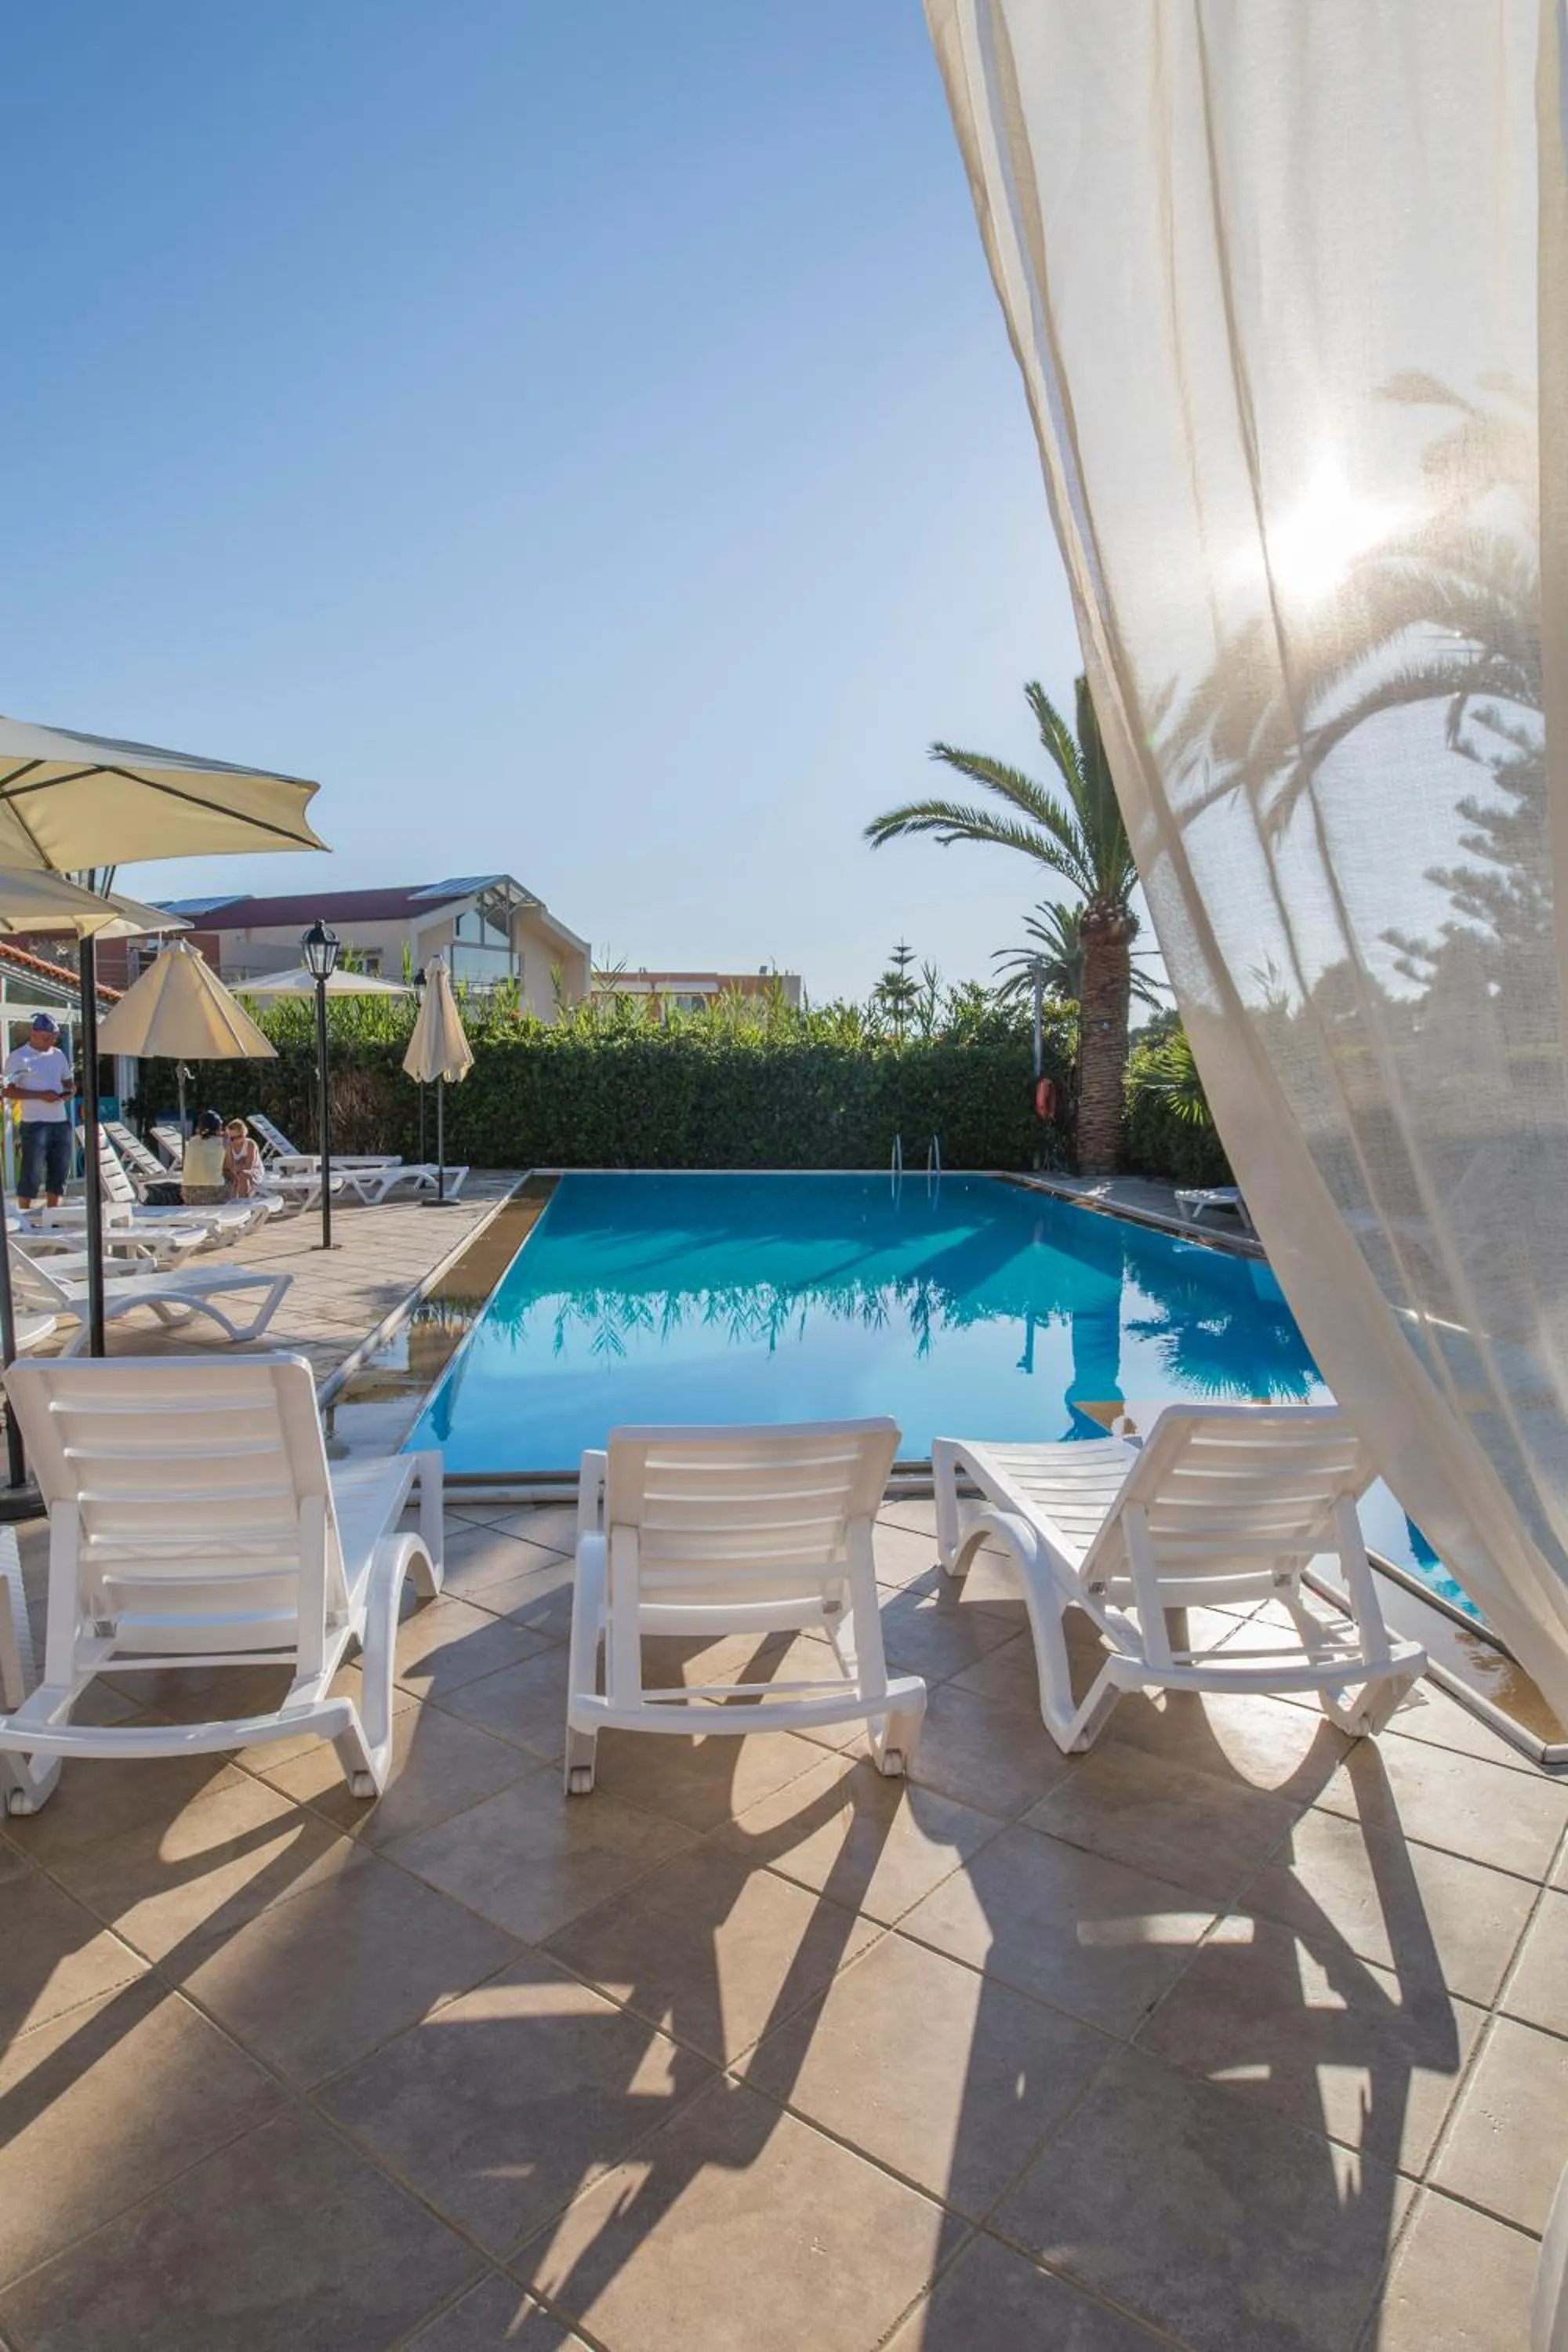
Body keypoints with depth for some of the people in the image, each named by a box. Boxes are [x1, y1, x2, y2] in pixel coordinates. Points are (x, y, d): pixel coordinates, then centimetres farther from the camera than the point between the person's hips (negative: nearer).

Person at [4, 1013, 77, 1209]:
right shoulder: (18, 1058, -4)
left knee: (60, 1171, 8)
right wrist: (40, 1095, -20)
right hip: (35, 1124, -6)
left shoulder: (58, 1055, 14)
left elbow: (69, 1082, 23)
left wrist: (70, 1092, -1)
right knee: (32, 1173, -4)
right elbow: (8, 1091, -10)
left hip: (61, 1122, 6)